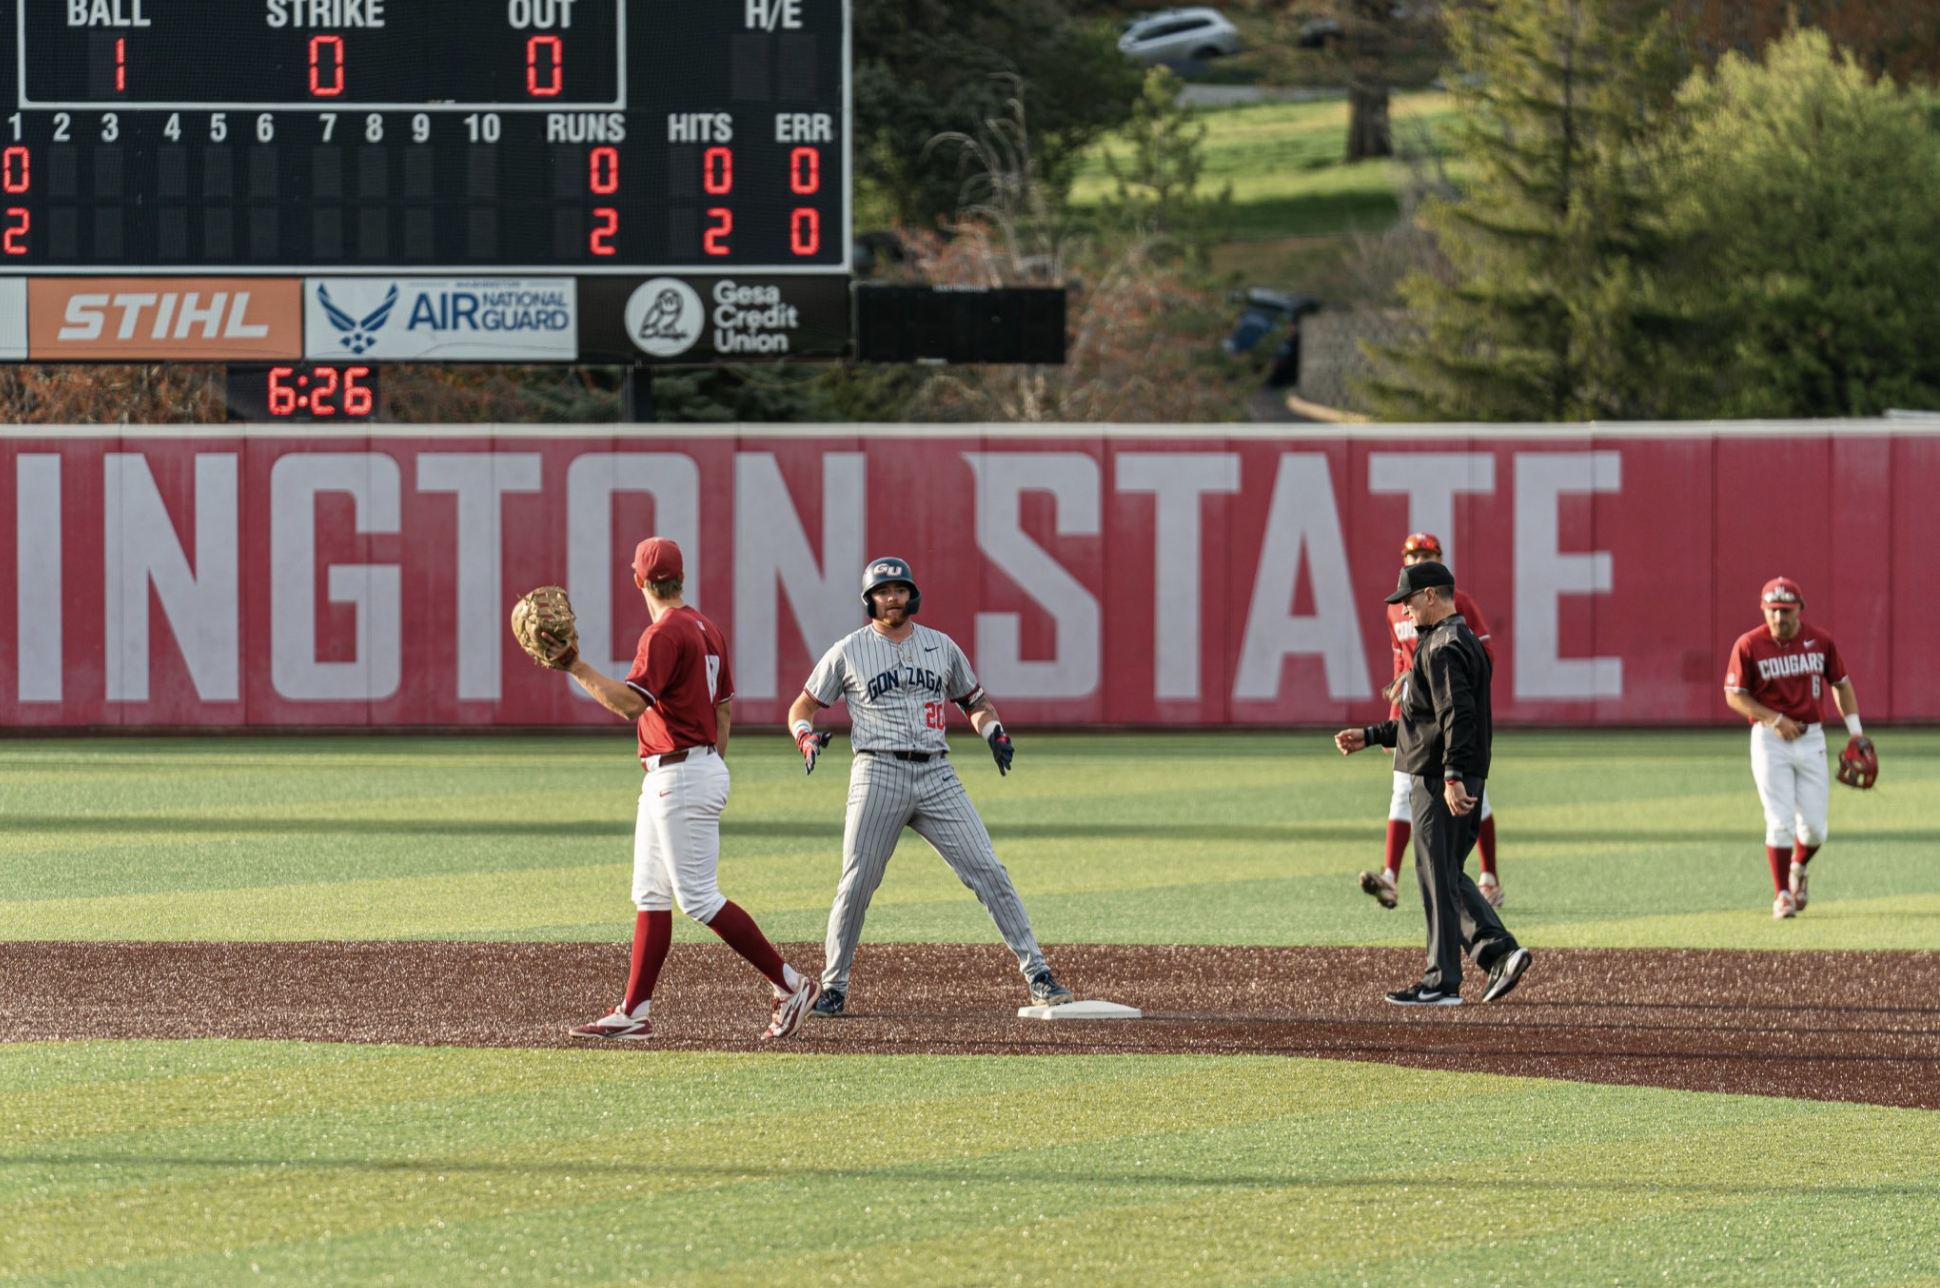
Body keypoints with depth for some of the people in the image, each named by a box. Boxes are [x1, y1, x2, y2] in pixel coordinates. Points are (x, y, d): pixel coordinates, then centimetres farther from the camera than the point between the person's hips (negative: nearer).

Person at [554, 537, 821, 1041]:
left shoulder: (666, 633, -16)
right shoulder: (706, 630, 14)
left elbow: (630, 702, -26)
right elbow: (724, 706, 19)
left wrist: (575, 667, -24)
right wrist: (715, 763, 25)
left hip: (681, 773, -10)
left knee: (698, 896, -9)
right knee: (650, 894, 10)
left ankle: (790, 985, -8)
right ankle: (634, 1013, 10)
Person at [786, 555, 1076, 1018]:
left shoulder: (941, 647, 12)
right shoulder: (848, 651, 5)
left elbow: (975, 701, 23)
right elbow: (802, 707, 12)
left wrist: (994, 730, 2)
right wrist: (807, 737, -11)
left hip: (937, 776, 2)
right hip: (879, 775, -2)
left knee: (988, 872, -6)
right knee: (856, 885, -4)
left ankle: (1037, 975, -6)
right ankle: (834, 987, 11)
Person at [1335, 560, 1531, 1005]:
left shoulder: (1443, 647, -14)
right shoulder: (1460, 641, 20)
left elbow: (1457, 714, -25)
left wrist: (1452, 776, -31)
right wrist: (1369, 736, 26)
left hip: (1440, 782, -11)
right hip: (1452, 778, 11)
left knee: (1438, 878, -5)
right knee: (1445, 876, 15)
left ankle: (1441, 982, -1)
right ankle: (1499, 949, 3)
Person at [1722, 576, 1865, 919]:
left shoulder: (1820, 641, 1)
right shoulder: (1748, 645, -8)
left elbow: (1840, 684, 13)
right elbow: (1734, 696, -5)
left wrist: (1855, 731, 6)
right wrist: (1775, 720, -16)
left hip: (1811, 740, 3)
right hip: (1770, 741, -3)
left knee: (1814, 827, 2)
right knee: (1780, 823, -8)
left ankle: (1797, 870, 33)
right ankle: (1782, 895, 4)